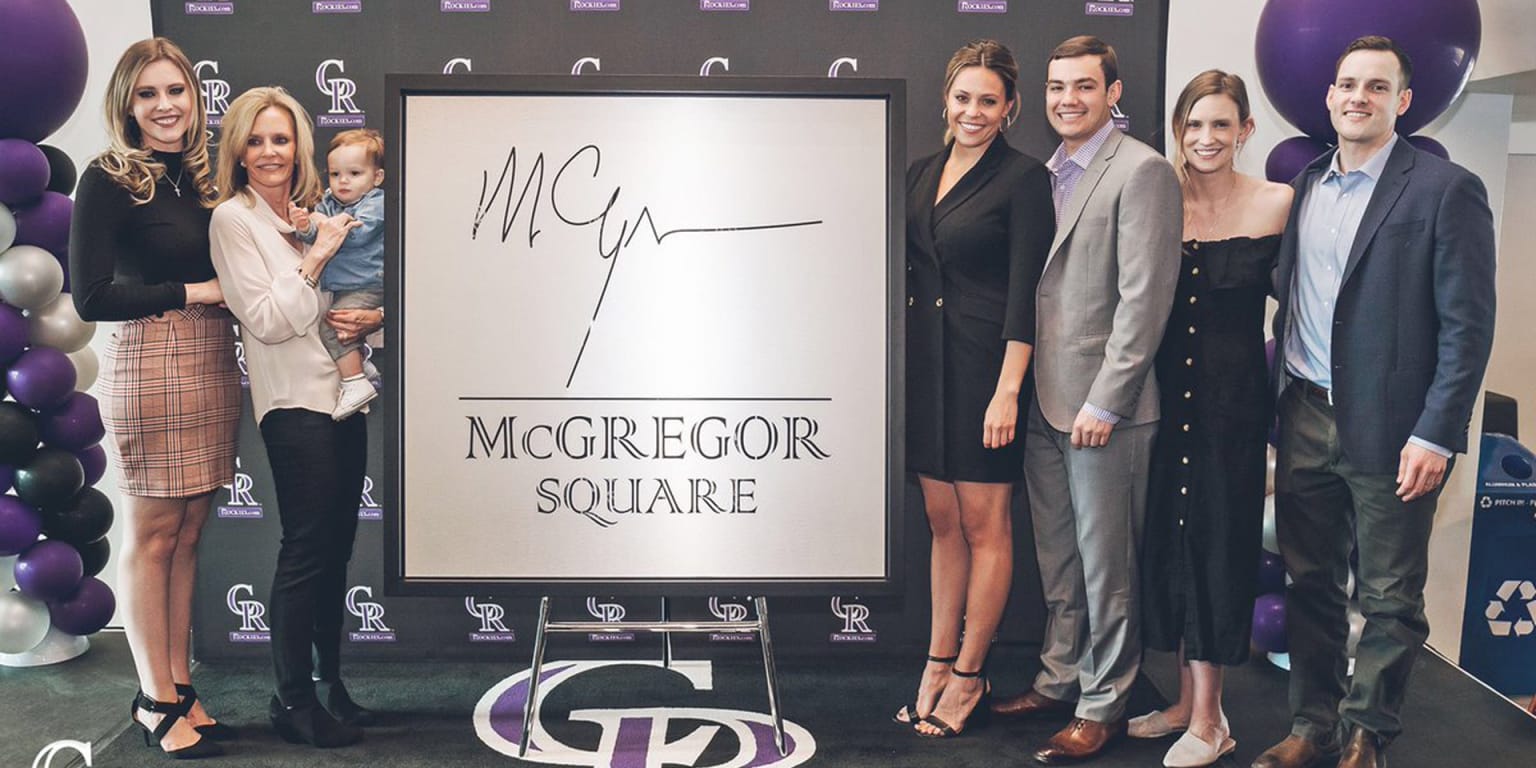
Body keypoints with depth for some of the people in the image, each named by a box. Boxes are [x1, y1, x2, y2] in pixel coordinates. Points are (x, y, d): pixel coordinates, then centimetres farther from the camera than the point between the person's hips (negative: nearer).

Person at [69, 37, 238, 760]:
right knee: (151, 535, 2)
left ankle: (179, 686, 19)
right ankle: (156, 700, 13)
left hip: (211, 363, 6)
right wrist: (195, 292, -9)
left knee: (187, 533, 10)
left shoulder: (198, 176, 14)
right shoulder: (109, 180, -6)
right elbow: (91, 296, -12)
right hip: (151, 364, -6)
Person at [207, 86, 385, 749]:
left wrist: (374, 316, 1)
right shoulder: (234, 218, -3)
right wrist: (314, 258, -13)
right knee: (307, 547, -6)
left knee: (337, 545, 10)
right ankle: (293, 701, 5)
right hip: (294, 400, -6)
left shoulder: (316, 212, 14)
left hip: (344, 391, 6)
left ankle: (329, 685, 21)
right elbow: (266, 320, -12)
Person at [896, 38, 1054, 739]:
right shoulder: (922, 173, 11)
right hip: (925, 363, 6)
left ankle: (968, 676, 15)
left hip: (983, 364, -6)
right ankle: (937, 664, 21)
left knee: (984, 524, 3)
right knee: (942, 519, 12)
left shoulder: (1023, 178, -8)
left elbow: (1024, 290, -13)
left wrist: (1007, 390, -18)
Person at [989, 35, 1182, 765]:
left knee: (1104, 566, 4)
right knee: (1056, 561, 17)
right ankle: (1058, 681, 31)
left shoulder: (1141, 171, -10)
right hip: (1043, 402, 7)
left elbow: (1144, 298, -16)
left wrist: (1103, 402, -17)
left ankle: (1103, 705, 17)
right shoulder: (1047, 173, 14)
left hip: (1101, 406, -7)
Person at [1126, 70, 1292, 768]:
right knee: (1170, 540, 10)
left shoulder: (1277, 203, -5)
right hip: (1167, 390, 4)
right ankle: (1188, 701, 26)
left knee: (1217, 543, 3)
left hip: (1234, 397, -3)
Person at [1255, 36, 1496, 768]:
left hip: (1387, 429, -5)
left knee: (1390, 599, 7)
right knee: (1310, 584, 13)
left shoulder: (1445, 189, -8)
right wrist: (1279, 396, 7)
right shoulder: (1304, 184, 9)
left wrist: (1436, 434, -14)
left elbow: (1467, 324, -10)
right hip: (1304, 419, 5)